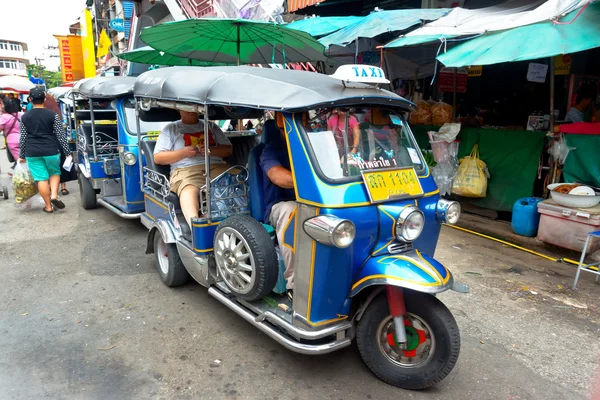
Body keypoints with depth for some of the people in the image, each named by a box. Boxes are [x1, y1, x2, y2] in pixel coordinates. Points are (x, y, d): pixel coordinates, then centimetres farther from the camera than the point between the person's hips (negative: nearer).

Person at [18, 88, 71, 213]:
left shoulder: (25, 117, 4)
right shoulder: (53, 115, -3)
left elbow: (23, 138, 6)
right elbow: (60, 135, -3)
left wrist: (21, 155, 16)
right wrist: (67, 152, 4)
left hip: (32, 153, 1)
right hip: (51, 151, -1)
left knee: (41, 179, 4)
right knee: (55, 173, 19)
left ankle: (48, 206, 10)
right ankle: (54, 196, -2)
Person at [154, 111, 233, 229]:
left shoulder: (211, 126, 29)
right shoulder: (171, 128, 20)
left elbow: (228, 149, 22)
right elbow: (158, 158, 12)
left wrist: (212, 150, 0)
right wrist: (183, 152, -4)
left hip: (217, 166, 3)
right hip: (186, 170, -3)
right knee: (189, 190, -39)